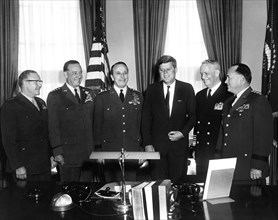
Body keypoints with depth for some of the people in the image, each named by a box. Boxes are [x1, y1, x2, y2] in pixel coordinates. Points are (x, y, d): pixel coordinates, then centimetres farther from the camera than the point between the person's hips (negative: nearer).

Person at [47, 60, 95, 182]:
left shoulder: (89, 93, 12)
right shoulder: (55, 96, -2)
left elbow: (94, 122, 13)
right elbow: (53, 126, -4)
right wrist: (57, 152, -10)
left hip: (90, 153, 4)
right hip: (67, 154, -4)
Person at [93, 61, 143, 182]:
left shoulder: (138, 96, 9)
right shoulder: (101, 98, 3)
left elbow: (141, 123, 9)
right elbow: (97, 125, 4)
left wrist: (142, 149, 6)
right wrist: (98, 151, 0)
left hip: (133, 150, 2)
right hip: (110, 150, -1)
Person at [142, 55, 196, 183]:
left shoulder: (187, 89, 3)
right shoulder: (152, 90, 4)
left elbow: (193, 115, 5)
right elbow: (146, 119, 4)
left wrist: (182, 132, -9)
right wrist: (147, 143, -2)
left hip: (179, 144, 0)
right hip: (157, 145, 1)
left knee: (178, 182, 5)